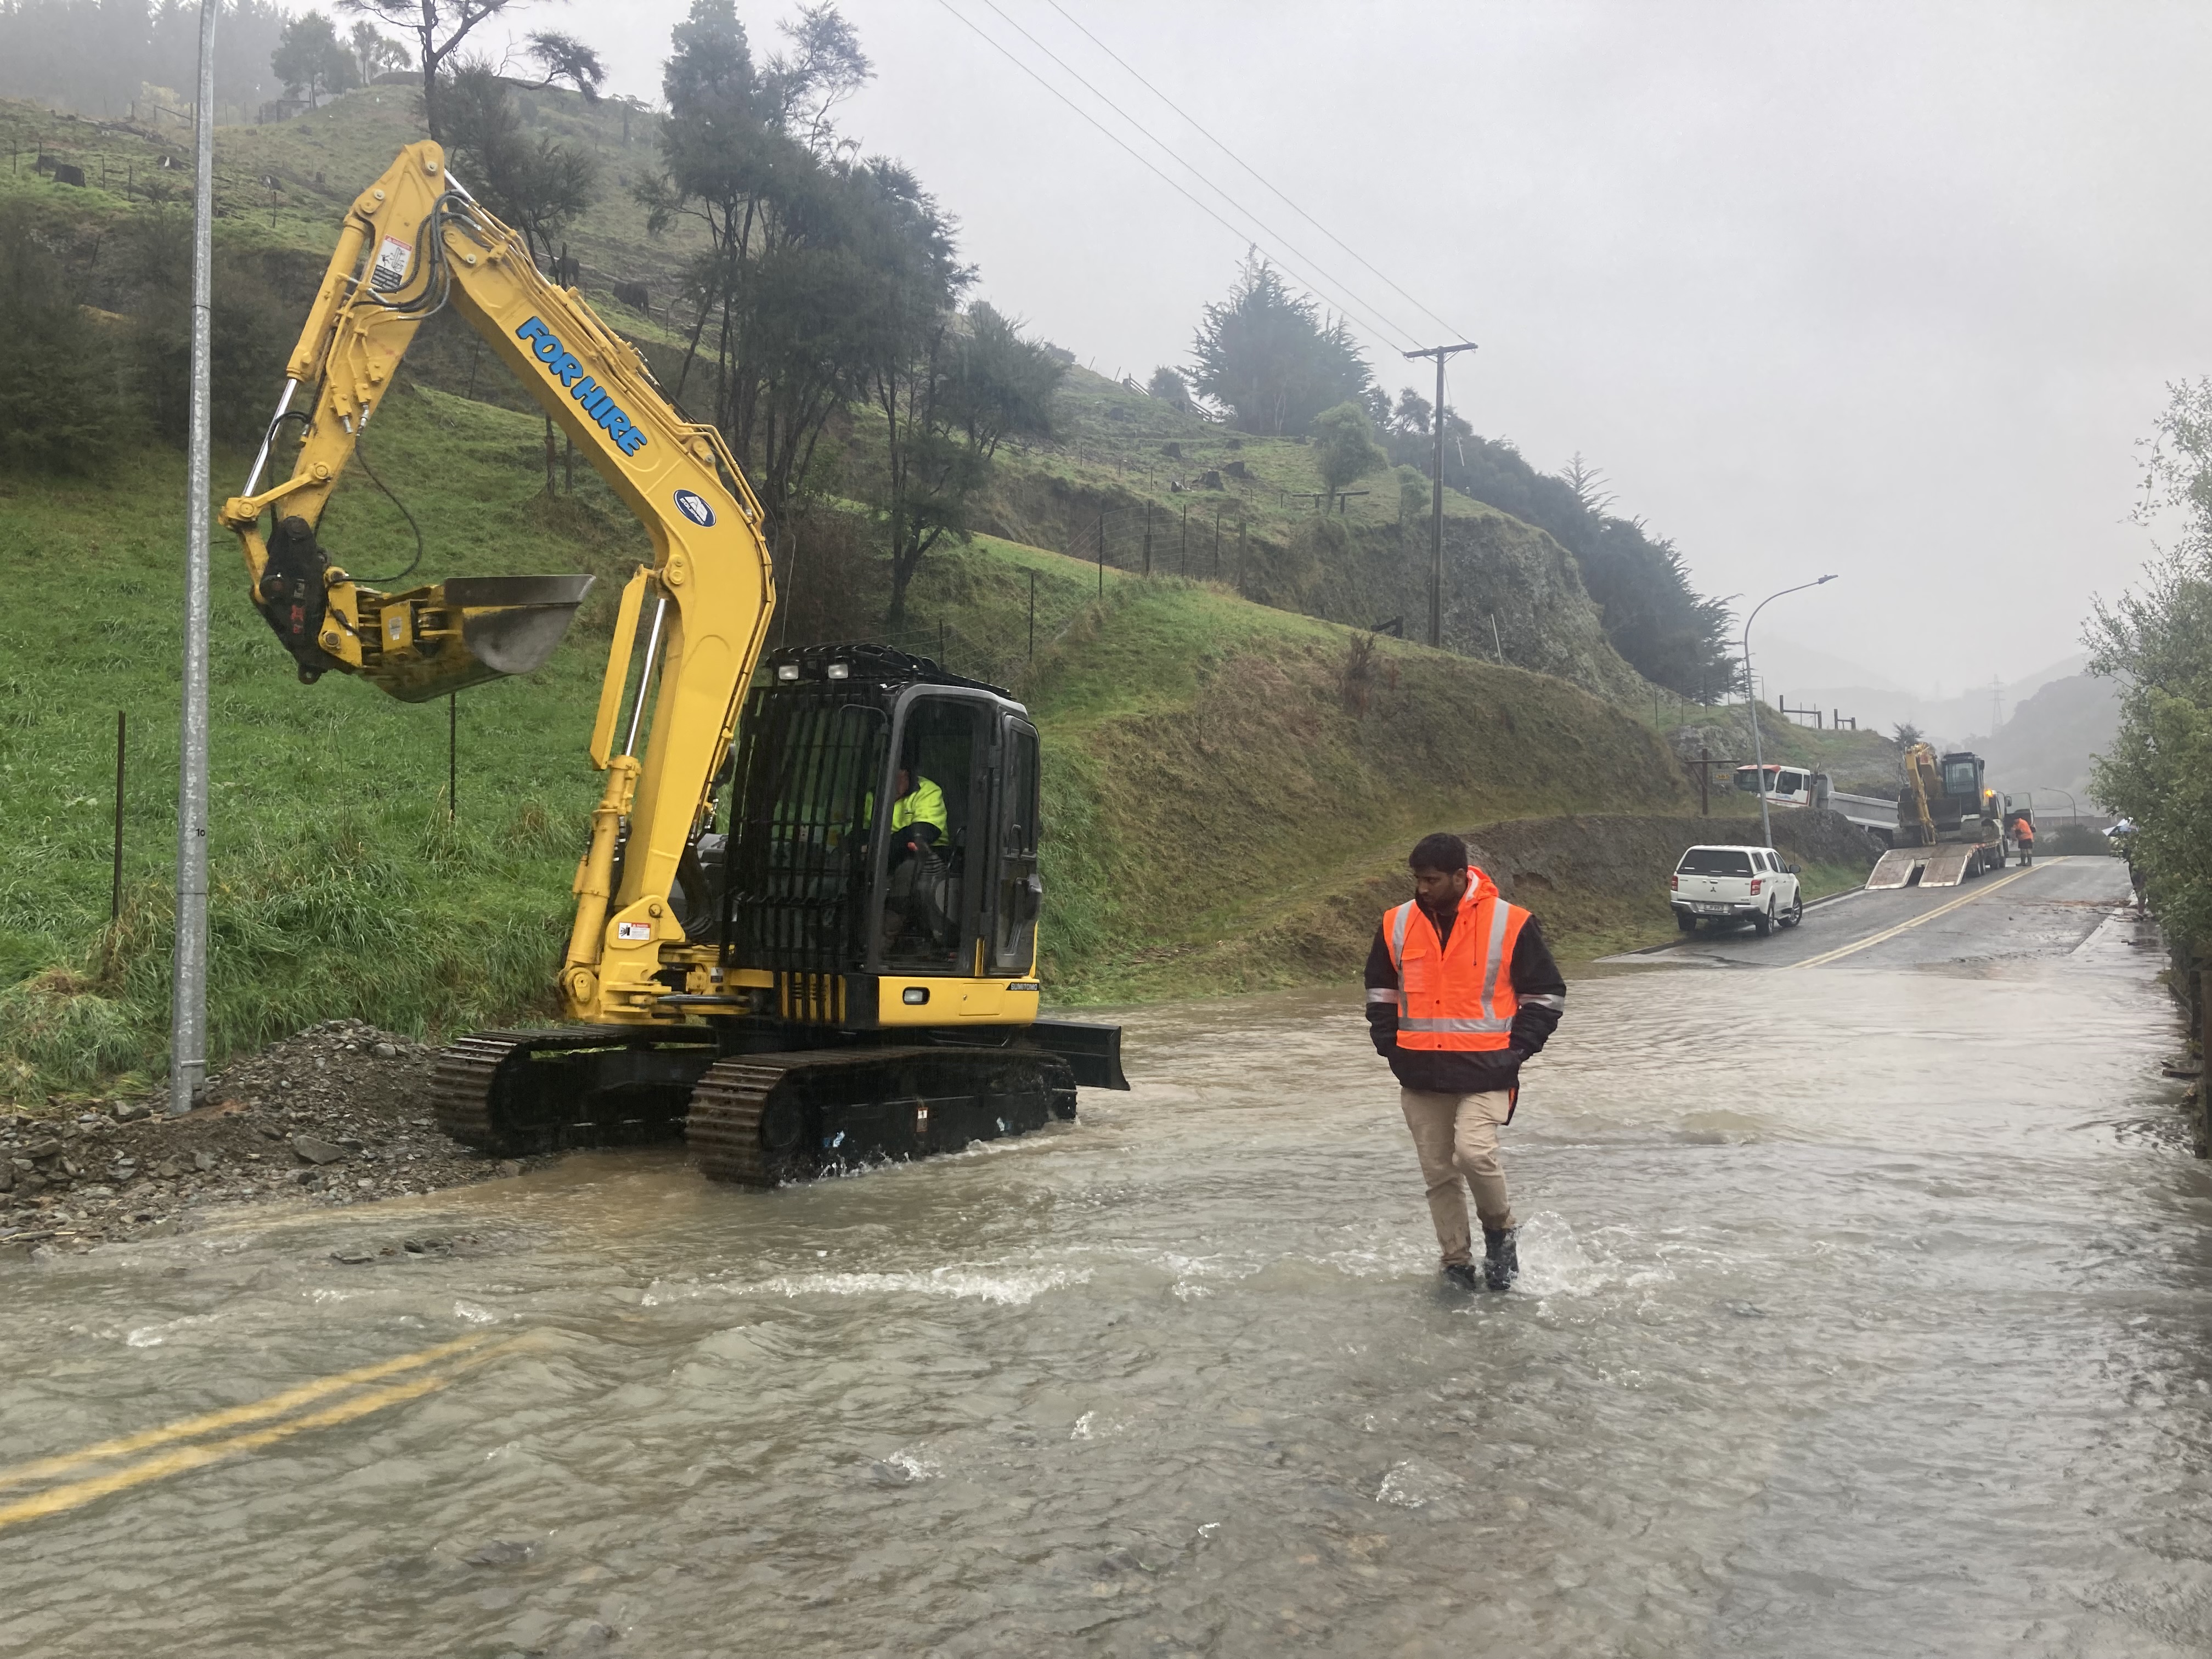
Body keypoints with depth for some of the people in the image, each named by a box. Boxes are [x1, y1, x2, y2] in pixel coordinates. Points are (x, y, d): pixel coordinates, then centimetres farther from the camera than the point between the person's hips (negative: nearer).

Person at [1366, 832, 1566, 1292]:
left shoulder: (1510, 924, -7)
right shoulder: (1397, 924, 3)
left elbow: (1547, 995, 2)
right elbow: (1381, 990, 18)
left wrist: (1516, 1050, -6)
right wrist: (1390, 1046, 6)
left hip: (1485, 1070, -4)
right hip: (1420, 1074, 4)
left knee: (1474, 1151, -22)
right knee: (1439, 1175, 8)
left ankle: (1500, 1229, 5)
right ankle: (1457, 1265, 21)